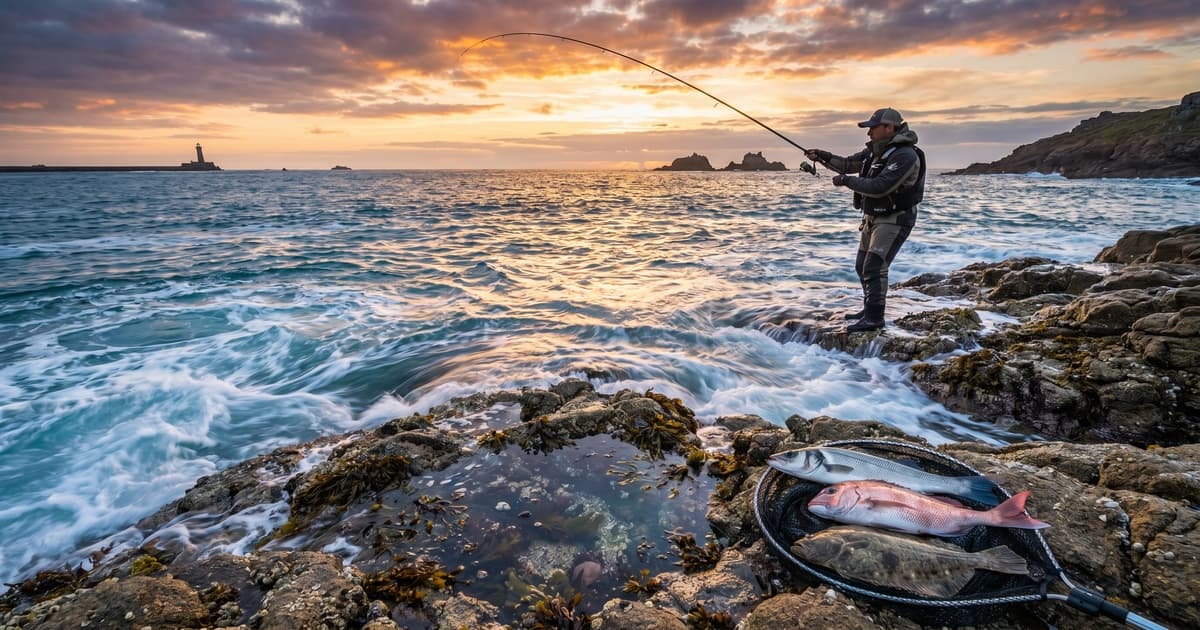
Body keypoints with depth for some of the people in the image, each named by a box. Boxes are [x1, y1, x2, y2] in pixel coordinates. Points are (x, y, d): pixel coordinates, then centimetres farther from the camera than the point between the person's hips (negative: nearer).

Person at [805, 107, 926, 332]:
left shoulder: (905, 155, -21)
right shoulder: (875, 150, 7)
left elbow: (879, 186, -28)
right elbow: (849, 164, 16)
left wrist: (846, 181, -20)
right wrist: (823, 157, 1)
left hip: (894, 220, -10)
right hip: (873, 218, 10)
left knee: (874, 267, -16)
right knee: (863, 266, 15)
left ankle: (874, 318, -10)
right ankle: (870, 309, 28)